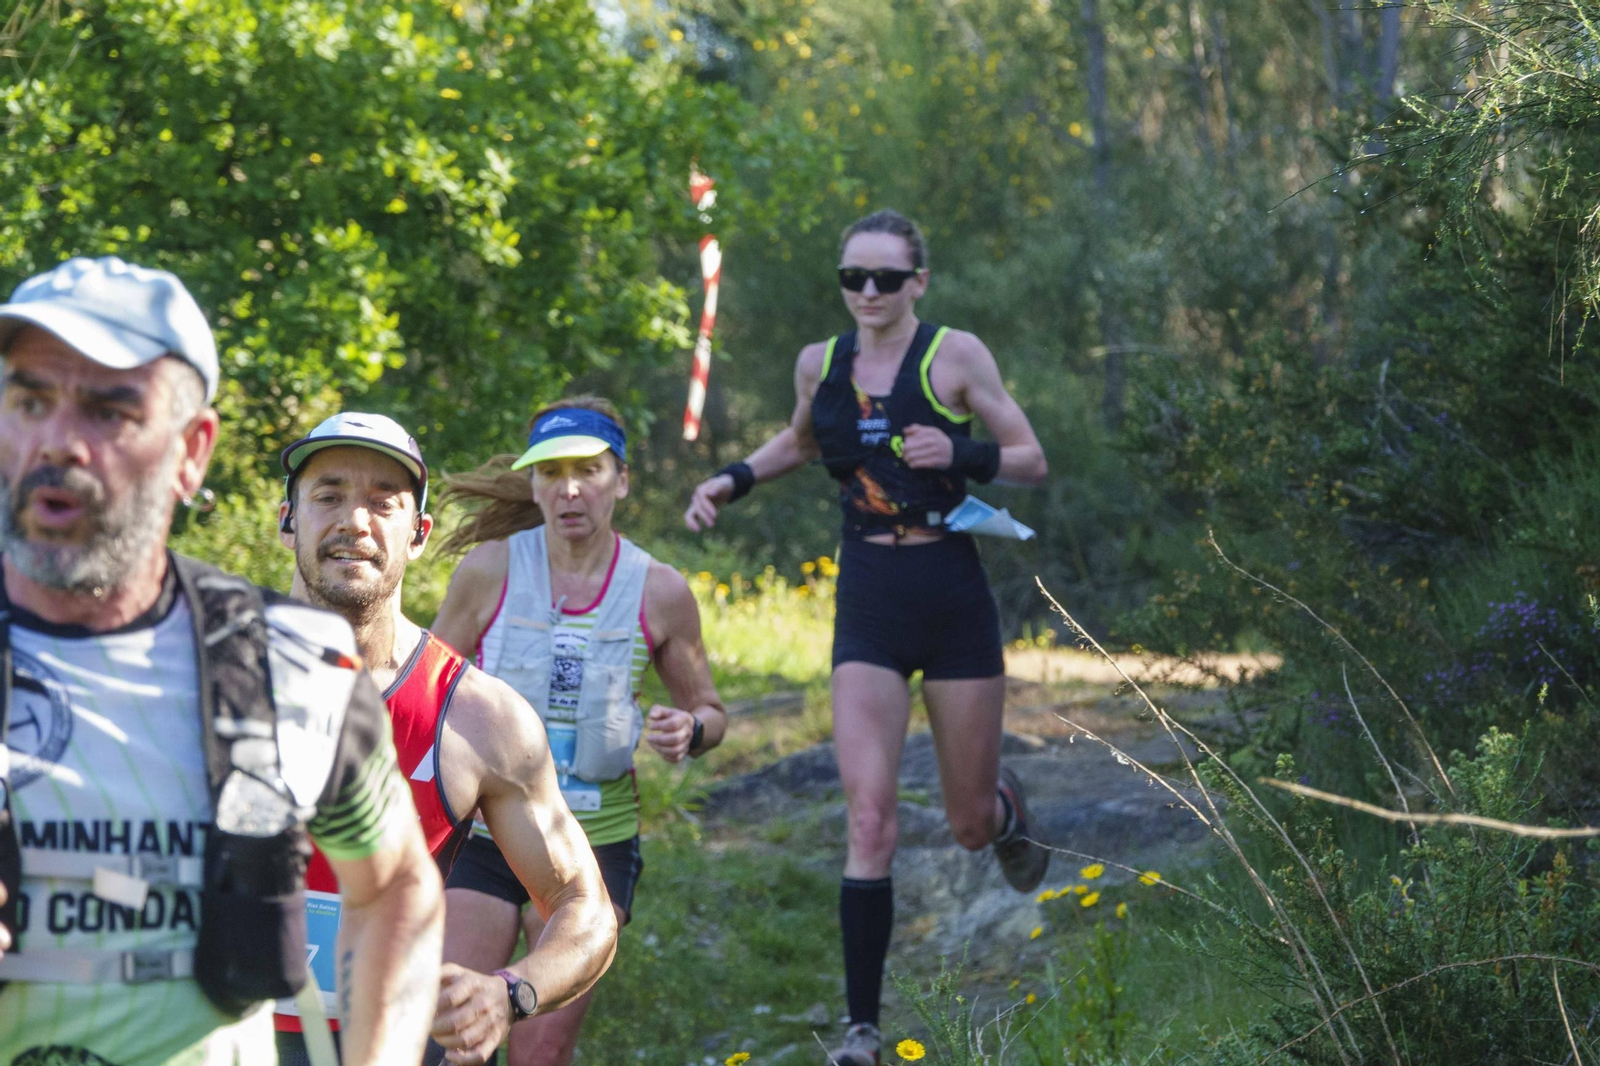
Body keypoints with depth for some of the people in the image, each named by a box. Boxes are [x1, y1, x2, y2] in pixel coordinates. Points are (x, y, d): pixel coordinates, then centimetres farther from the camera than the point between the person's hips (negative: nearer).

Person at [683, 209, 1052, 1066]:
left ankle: (1008, 811, 50)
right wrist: (734, 479, 11)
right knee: (868, 821, -12)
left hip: (953, 600, -2)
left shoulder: (954, 354, -5)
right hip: (866, 607, 2)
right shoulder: (820, 363, 5)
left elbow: (1032, 461, -2)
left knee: (969, 825, 10)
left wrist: (960, 455, -20)